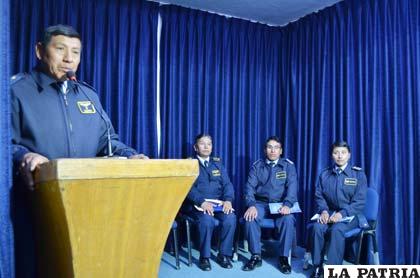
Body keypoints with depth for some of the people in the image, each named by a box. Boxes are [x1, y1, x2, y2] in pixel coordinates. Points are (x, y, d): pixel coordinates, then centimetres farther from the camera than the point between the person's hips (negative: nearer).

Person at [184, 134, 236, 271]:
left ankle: (224, 255, -8)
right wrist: (202, 202, -25)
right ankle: (204, 257, -14)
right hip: (197, 204, -3)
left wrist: (228, 200, -14)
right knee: (207, 219, -34)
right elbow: (188, 187, -9)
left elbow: (227, 184, 7)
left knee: (231, 218, -26)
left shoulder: (217, 163, 17)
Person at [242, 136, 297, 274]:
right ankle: (256, 256, -15)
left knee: (288, 219, -32)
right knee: (250, 218, -29)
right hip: (261, 203, 1)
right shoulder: (257, 166, 8)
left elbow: (292, 186, -7)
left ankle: (284, 257, -15)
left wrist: (287, 204, -26)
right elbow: (250, 186, -2)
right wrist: (251, 205, -21)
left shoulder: (288, 166, 6)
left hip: (280, 204, -1)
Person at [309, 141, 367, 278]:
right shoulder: (324, 174, 10)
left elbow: (359, 201, -7)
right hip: (329, 212, 3)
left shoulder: (358, 174, 0)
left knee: (337, 229, -33)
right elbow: (319, 196, 8)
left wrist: (342, 213, -20)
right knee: (317, 227, -28)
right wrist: (323, 210, -13)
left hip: (349, 215, -3)